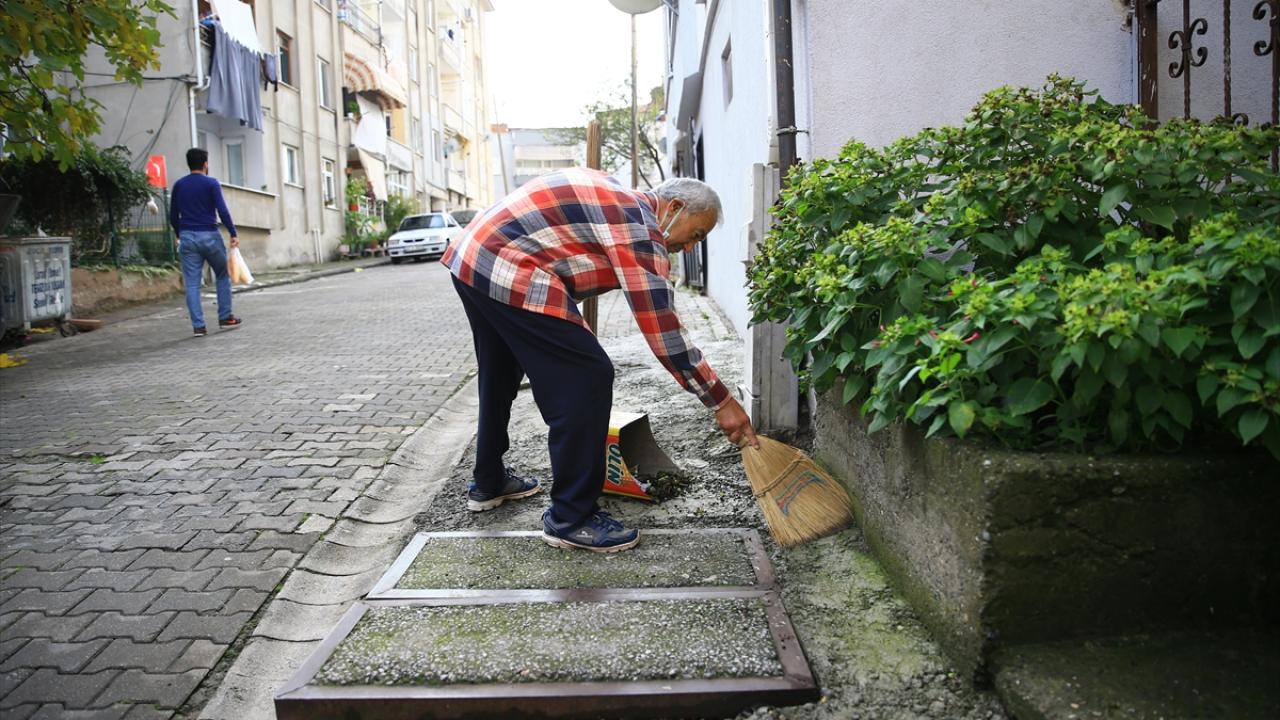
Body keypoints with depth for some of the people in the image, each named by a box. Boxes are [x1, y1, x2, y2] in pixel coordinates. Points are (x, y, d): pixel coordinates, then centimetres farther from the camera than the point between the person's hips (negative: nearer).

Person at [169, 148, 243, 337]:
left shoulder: (179, 185, 9)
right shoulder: (211, 183, -3)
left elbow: (173, 216, 11)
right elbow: (223, 211, -12)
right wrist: (233, 234, -8)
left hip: (187, 238, 3)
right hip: (209, 236, -3)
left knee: (192, 284, 1)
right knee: (223, 276, 14)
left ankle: (198, 326, -2)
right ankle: (225, 318, 14)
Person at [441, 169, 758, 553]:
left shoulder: (618, 198, 18)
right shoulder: (640, 228, -10)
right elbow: (662, 328, -13)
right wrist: (722, 402, -9)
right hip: (511, 276, -11)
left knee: (499, 376, 25)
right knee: (587, 381, -8)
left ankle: (488, 482, 42)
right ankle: (570, 518, 0)